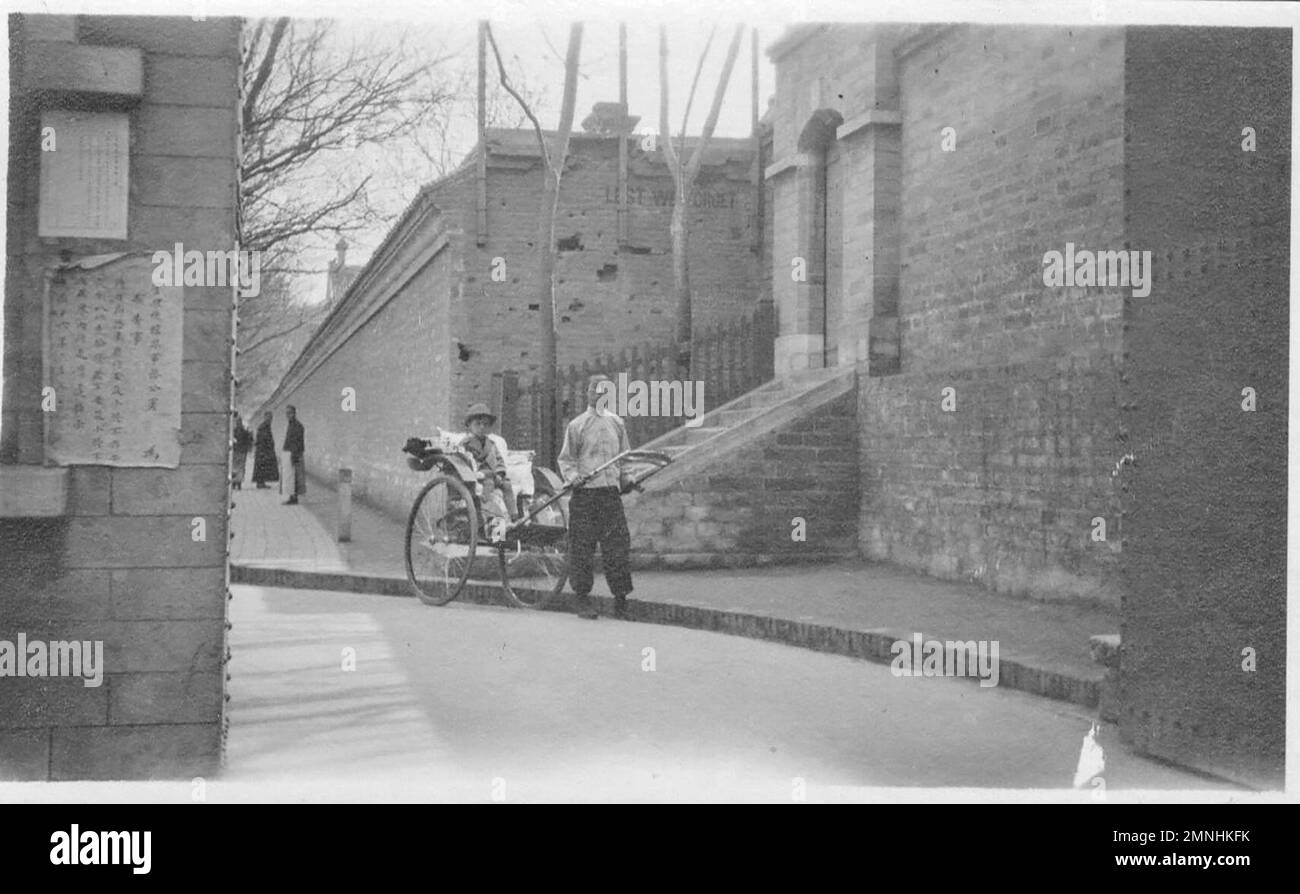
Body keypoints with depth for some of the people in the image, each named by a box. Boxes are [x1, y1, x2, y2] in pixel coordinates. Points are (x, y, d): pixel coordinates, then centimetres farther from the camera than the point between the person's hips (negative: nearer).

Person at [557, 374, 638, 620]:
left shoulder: (617, 423, 14)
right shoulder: (577, 425, 2)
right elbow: (565, 459, 3)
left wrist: (626, 479, 14)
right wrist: (573, 477, -14)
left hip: (612, 492, 3)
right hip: (584, 493, -3)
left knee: (618, 547, 0)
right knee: (582, 548, -2)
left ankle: (621, 600, 7)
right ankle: (582, 599, 8)